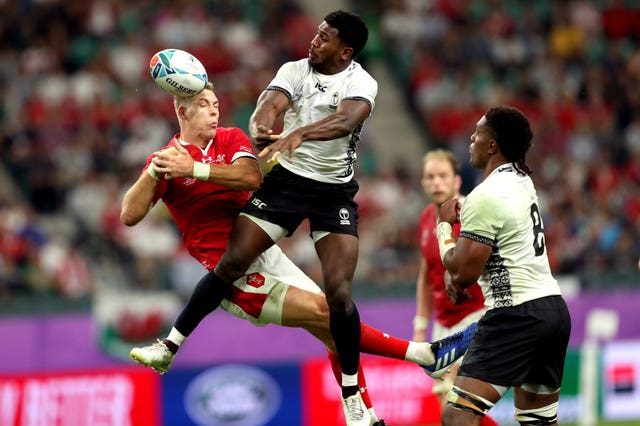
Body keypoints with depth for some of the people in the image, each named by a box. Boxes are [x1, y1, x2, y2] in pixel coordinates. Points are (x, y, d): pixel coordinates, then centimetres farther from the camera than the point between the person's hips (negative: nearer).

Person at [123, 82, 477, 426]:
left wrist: (194, 168, -22)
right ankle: (426, 354, -9)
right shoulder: (165, 160, -2)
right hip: (236, 276, -6)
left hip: (267, 255, 6)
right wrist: (155, 172, -24)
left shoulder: (231, 139, 8)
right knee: (325, 313, -15)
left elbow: (251, 177, -13)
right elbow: (129, 216, -12)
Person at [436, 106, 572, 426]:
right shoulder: (522, 181, 14)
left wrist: (444, 225, 3)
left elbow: (462, 271, -13)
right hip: (554, 307, 10)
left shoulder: (486, 196, -15)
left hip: (516, 315, -10)